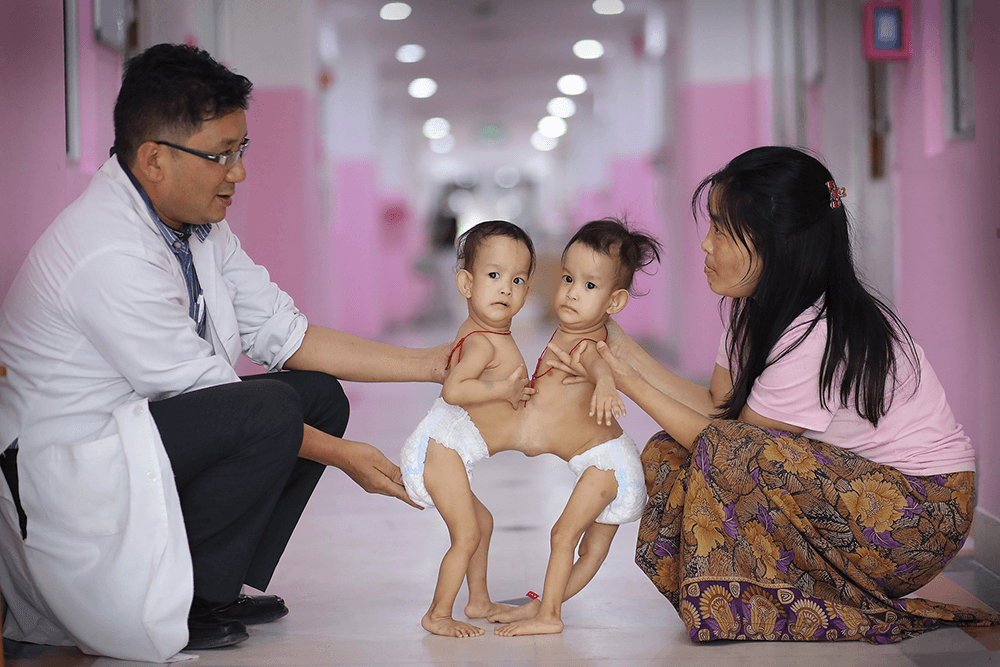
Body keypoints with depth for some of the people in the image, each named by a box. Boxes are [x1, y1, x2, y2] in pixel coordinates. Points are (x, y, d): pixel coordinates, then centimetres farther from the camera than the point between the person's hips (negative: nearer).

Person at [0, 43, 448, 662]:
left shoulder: (199, 224, 4)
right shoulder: (108, 256, -26)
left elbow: (280, 332, 6)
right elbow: (208, 397, -22)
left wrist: (430, 365, 1)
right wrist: (343, 456, -15)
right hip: (63, 477, -10)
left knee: (319, 394, 3)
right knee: (271, 410, -26)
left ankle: (216, 588, 7)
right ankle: (174, 606, -12)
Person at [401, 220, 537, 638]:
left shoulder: (478, 330, 10)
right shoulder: (483, 343, -22)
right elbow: (454, 389, -36)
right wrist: (503, 390, -28)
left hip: (441, 452, 11)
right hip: (441, 450, -11)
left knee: (481, 522, 23)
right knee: (467, 534, -8)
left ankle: (478, 601, 36)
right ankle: (437, 616, 0)